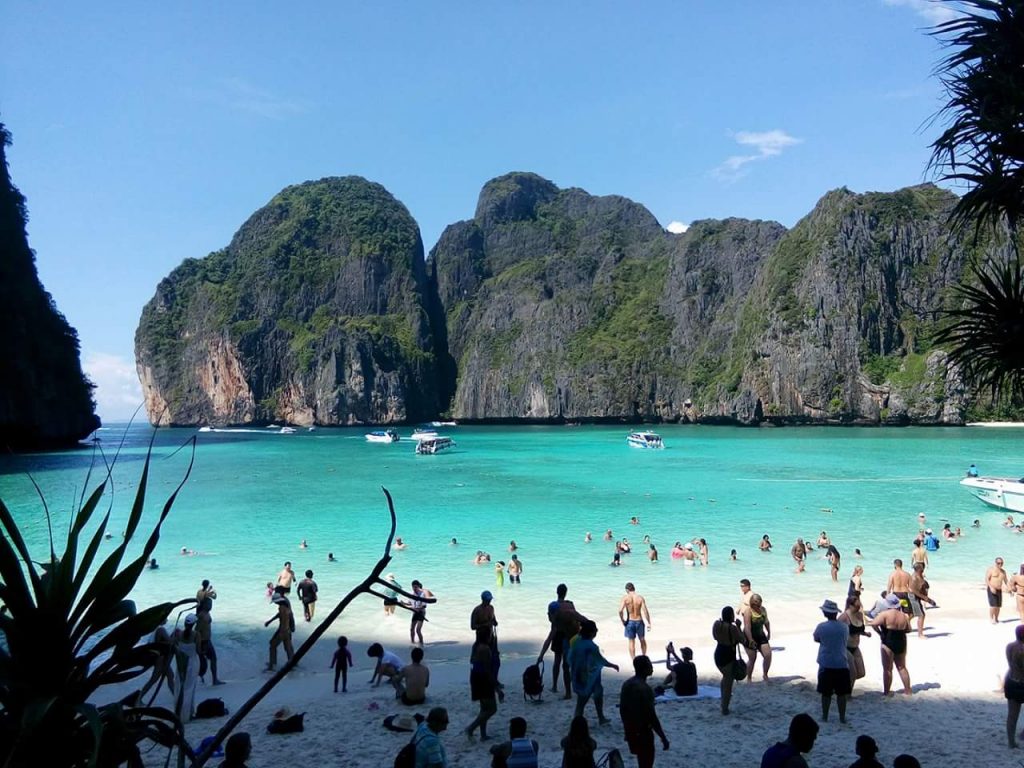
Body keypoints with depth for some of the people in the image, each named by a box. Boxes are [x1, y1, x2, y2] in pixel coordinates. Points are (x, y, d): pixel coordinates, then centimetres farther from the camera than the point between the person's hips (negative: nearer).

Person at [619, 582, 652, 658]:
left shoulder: (625, 598, -10)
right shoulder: (640, 598, -7)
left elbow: (620, 611, -19)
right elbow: (645, 611, -11)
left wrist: (622, 621, -4)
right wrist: (649, 623, -4)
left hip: (630, 622, -1)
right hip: (639, 621, 2)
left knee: (631, 642, 10)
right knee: (642, 640, 23)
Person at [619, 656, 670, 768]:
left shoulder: (626, 684, 4)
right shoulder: (644, 688, -23)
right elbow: (651, 716, -23)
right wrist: (663, 737, -17)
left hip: (631, 731, 8)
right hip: (643, 732, -8)